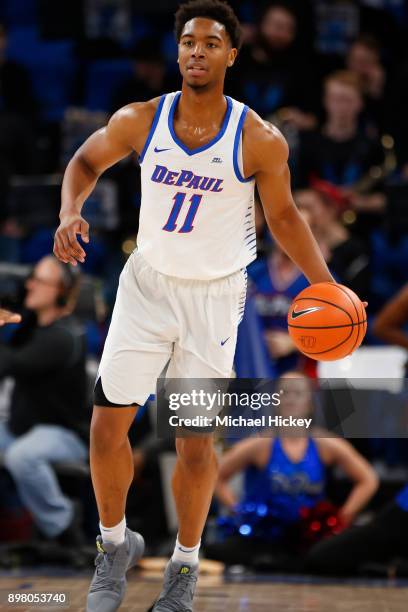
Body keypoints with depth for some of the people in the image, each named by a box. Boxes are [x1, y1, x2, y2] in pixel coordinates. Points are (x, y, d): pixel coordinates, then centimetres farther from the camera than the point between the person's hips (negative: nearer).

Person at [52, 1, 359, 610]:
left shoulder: (260, 141, -14)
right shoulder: (140, 121, -10)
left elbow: (284, 216, 0)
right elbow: (87, 160, 8)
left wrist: (330, 289, -7)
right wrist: (71, 212, -12)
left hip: (215, 296, -2)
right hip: (147, 283, 2)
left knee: (196, 443, 2)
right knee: (107, 425, -2)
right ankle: (115, 544, 23)